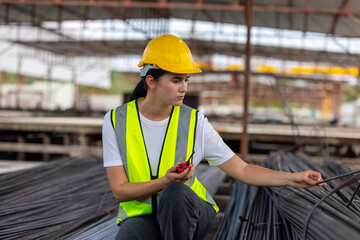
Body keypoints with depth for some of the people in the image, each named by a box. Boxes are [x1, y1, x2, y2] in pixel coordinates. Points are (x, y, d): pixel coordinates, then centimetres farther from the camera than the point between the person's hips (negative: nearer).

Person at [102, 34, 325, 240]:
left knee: (176, 192, -35)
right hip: (141, 216, 0)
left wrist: (292, 178, -19)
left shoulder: (195, 122, -7)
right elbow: (120, 190, -9)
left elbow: (242, 170, -6)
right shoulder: (116, 122, -7)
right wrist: (165, 181, -24)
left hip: (188, 213, 0)